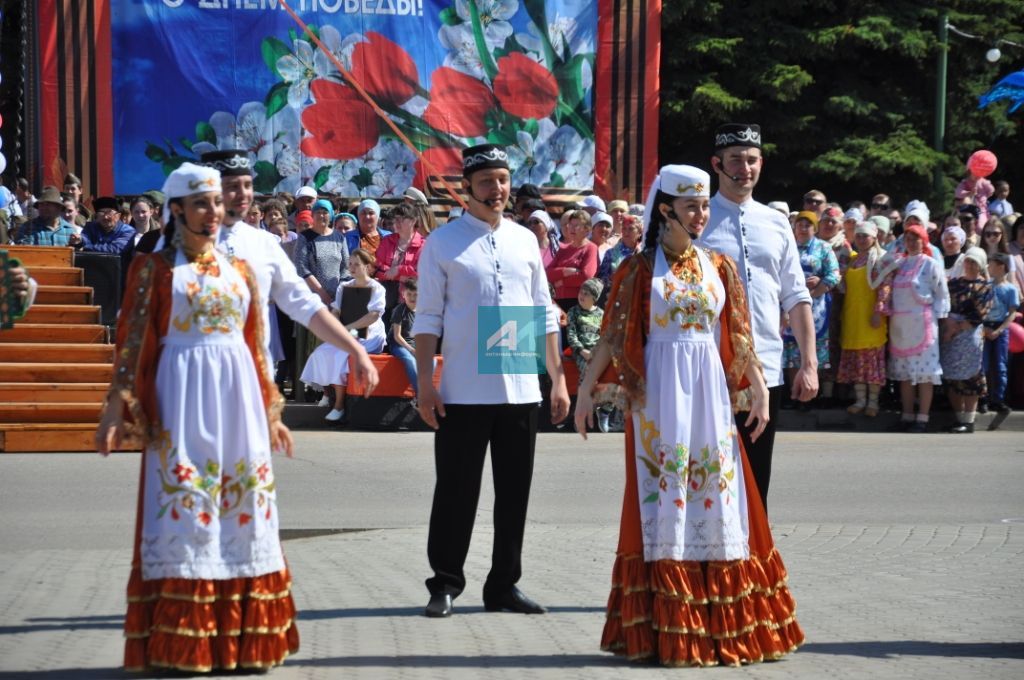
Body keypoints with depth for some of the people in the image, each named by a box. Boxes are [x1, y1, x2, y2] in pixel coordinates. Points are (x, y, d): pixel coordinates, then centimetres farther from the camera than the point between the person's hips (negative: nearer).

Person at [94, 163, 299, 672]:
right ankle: (180, 643, 1)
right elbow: (132, 342, -2)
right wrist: (116, 410, -10)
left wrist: (270, 413, 16)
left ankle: (240, 636, 12)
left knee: (243, 510, 4)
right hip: (181, 396, -4)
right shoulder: (155, 268, 2)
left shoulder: (238, 271, 14)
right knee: (184, 507, -5)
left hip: (238, 394, 4)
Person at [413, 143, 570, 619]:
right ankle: (445, 584, 15)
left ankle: (504, 585, 20)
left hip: (521, 389, 4)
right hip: (463, 392, -4)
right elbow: (428, 318, -2)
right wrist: (425, 383, -8)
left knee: (514, 493, 9)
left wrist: (558, 378, 11)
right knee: (456, 491, 2)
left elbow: (543, 315, 15)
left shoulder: (524, 240, 11)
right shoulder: (443, 243, 0)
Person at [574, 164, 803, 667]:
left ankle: (721, 625, 10)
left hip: (709, 395, 3)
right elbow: (612, 336, 1)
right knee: (663, 499, -2)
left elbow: (739, 337, 10)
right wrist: (587, 389, -2)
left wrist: (758, 386, 4)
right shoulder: (639, 269, 1)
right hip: (658, 396, -3)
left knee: (716, 497, 3)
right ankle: (665, 627, 4)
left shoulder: (719, 267, 10)